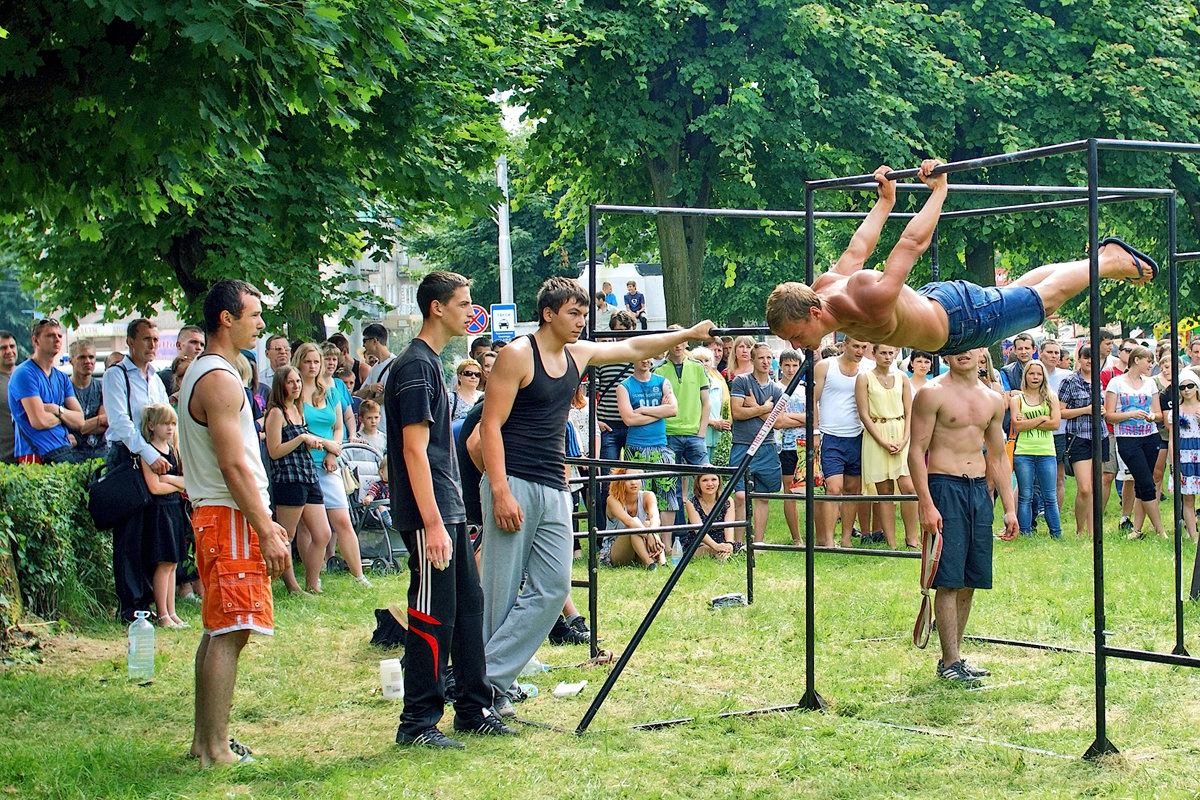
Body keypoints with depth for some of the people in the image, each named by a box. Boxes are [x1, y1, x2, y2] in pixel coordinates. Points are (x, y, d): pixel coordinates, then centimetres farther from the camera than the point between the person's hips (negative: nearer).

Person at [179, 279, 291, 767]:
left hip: (214, 515, 11)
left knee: (218, 630, 14)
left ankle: (204, 739, 20)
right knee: (229, 633, -10)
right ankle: (215, 751, -10)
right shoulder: (220, 380, -16)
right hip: (230, 519, -11)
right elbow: (233, 465, -21)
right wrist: (267, 532, -21)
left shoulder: (202, 373, 18)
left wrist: (264, 521, 24)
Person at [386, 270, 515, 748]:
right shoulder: (414, 366, -14)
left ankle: (473, 710, 20)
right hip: (429, 515, -10)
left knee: (468, 607, 13)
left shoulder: (432, 363, 16)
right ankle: (417, 723, 0)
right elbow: (414, 448, -19)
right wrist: (433, 524, -22)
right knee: (433, 618, -6)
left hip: (449, 510, 10)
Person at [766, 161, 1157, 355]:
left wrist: (938, 190, -19)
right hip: (930, 301, 7)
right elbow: (857, 249, 2)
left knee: (1048, 295, 16)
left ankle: (1114, 260, 39)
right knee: (1017, 289, 28)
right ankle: (1104, 254, 46)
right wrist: (885, 200, 14)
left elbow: (913, 241, -33)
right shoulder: (823, 287, -19)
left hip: (964, 317, -7)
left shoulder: (872, 301, -44)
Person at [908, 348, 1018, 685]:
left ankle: (953, 655, 17)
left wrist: (1009, 508, 13)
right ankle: (950, 662, -3)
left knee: (970, 581, 7)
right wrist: (926, 505, -17)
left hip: (980, 489, 6)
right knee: (949, 581, -7)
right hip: (944, 487, -6)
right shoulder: (933, 393, -5)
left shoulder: (993, 400, 13)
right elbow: (917, 450, -8)